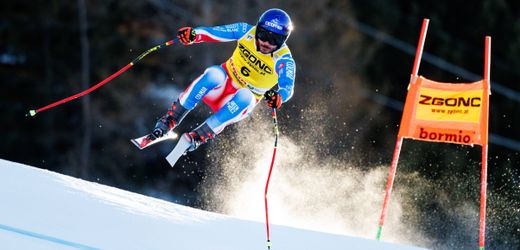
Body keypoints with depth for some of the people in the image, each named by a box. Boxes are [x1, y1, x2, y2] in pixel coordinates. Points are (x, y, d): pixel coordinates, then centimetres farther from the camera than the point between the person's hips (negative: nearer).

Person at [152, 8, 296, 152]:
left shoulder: (284, 60, -17)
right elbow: (215, 32, -9)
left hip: (243, 102, -2)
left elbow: (288, 87, -30)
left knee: (244, 96, -38)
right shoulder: (247, 31, -9)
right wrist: (193, 34, -30)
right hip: (224, 81, 2)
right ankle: (170, 119, -27)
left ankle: (200, 136, -36)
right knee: (214, 74, -33)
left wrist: (278, 97, -53)